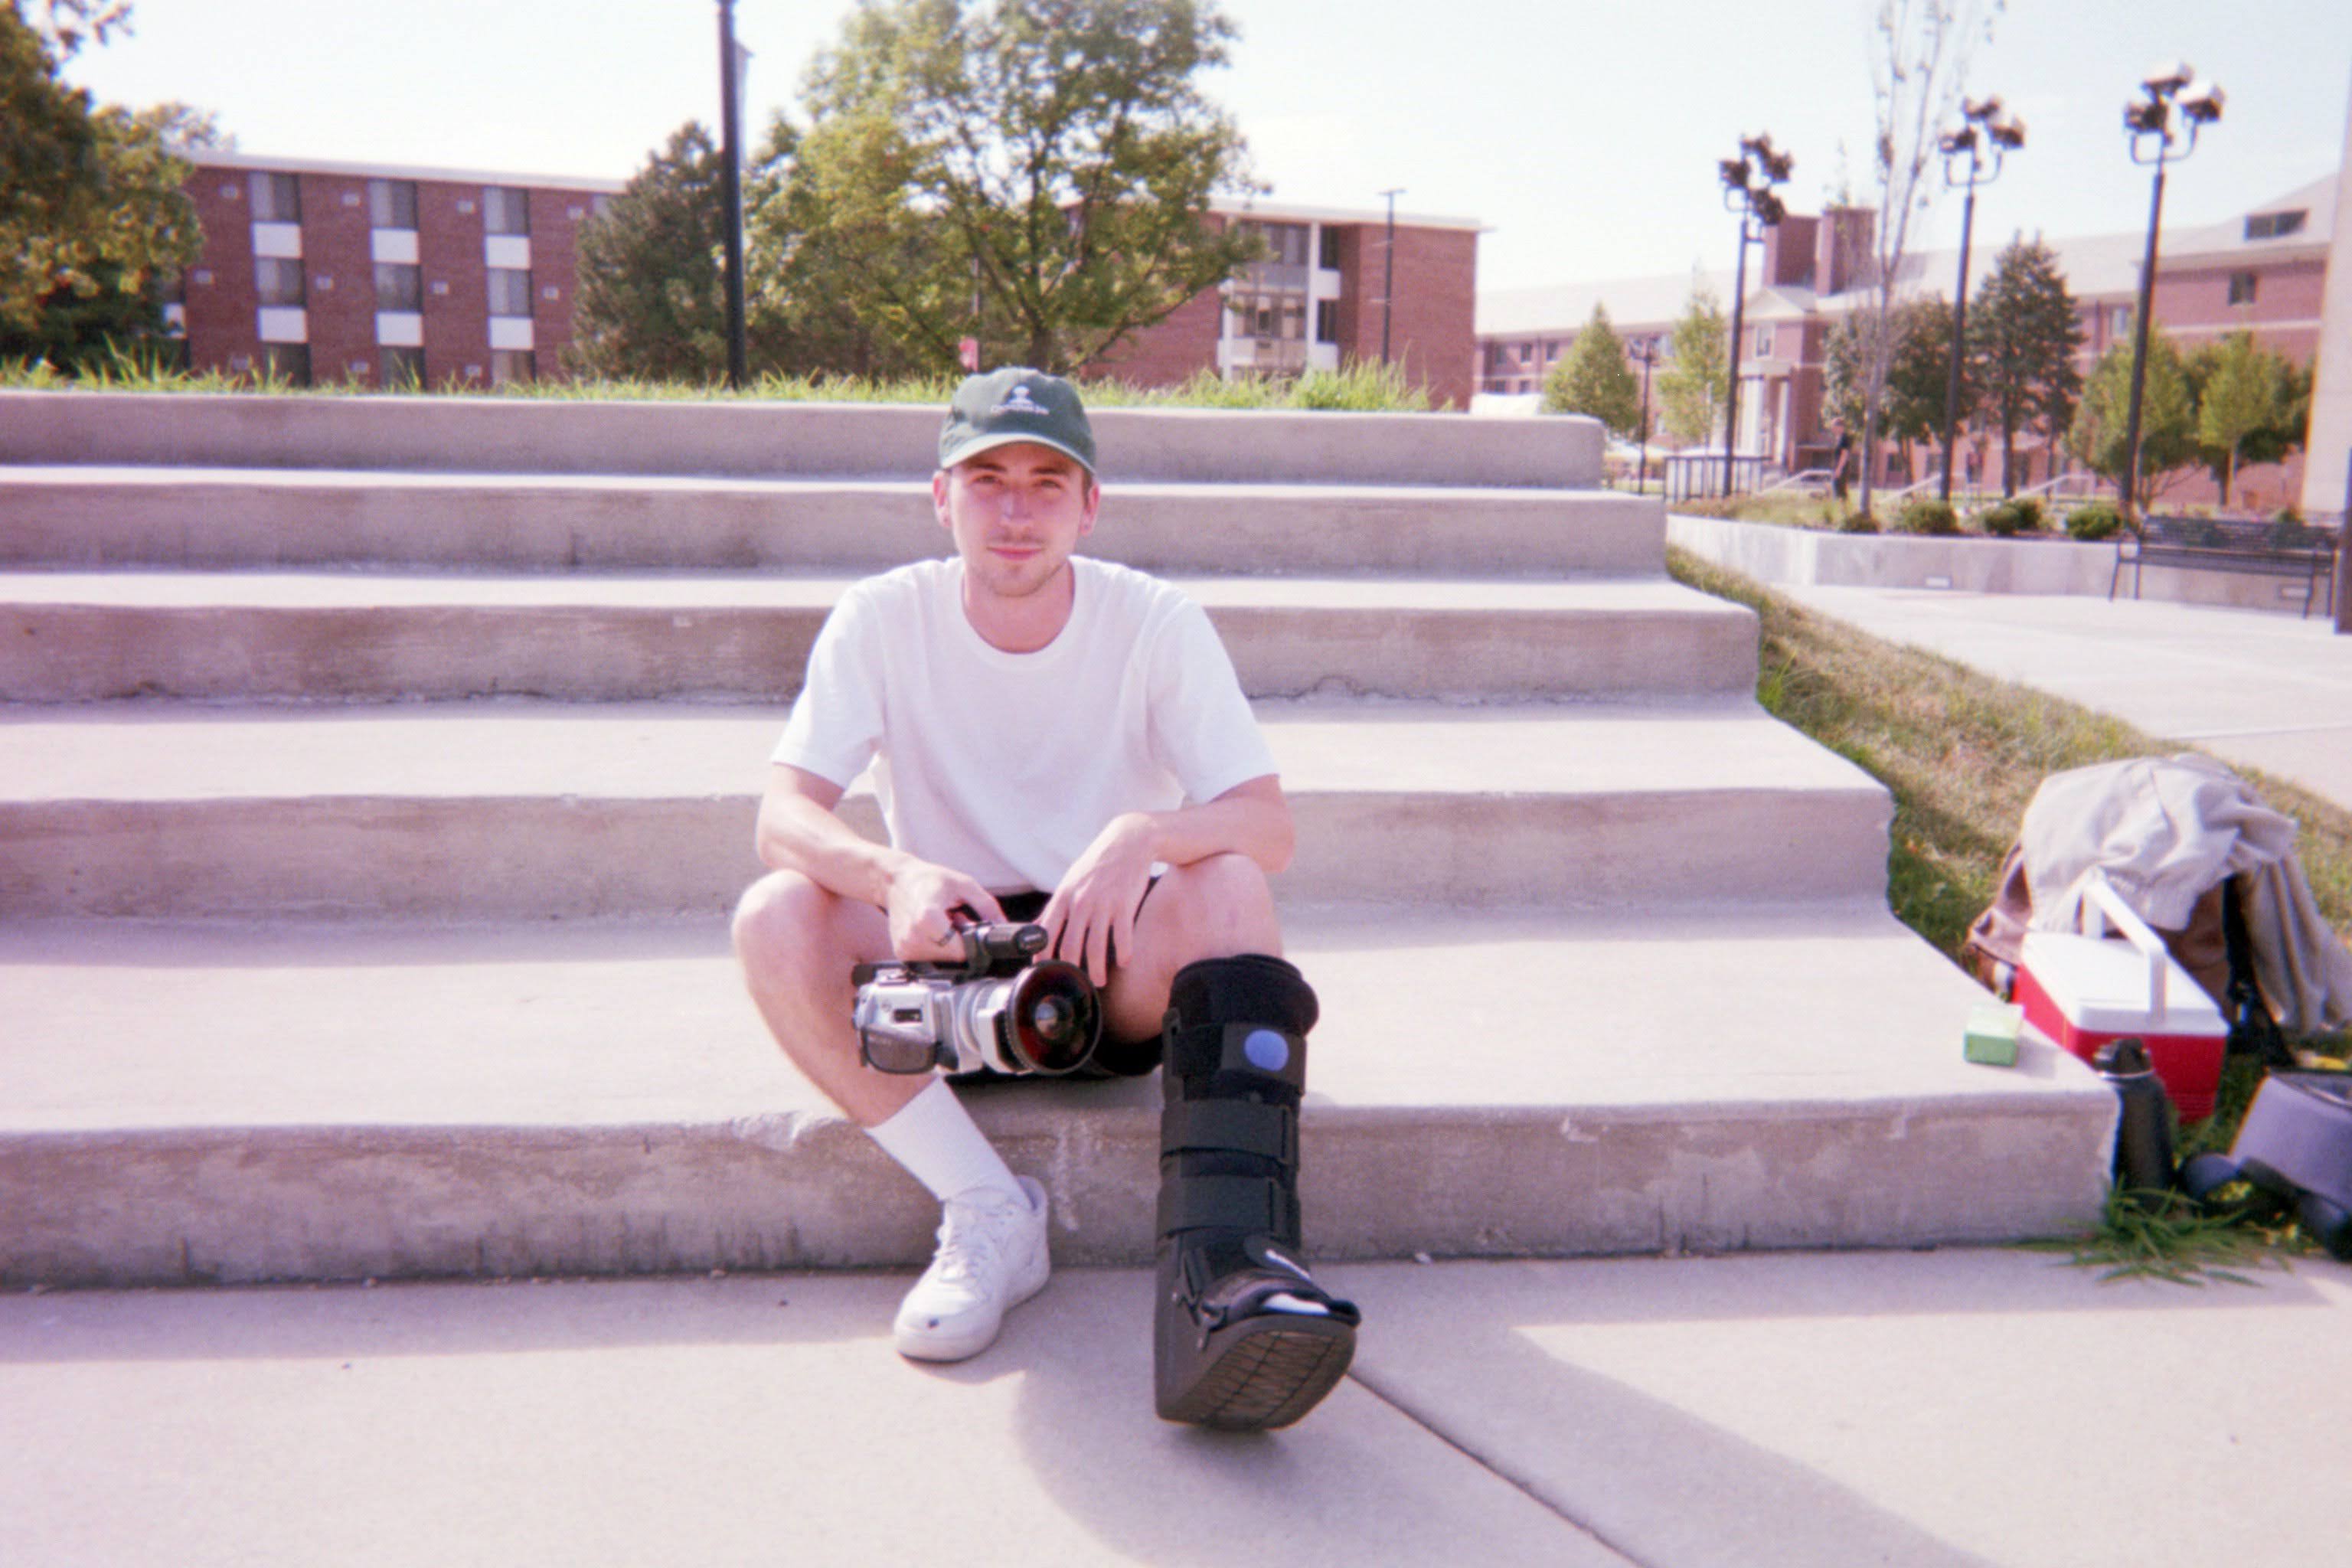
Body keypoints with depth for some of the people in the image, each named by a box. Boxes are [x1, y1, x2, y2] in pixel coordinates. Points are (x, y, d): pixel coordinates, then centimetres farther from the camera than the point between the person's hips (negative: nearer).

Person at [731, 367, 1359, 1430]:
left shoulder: (1157, 622, -8)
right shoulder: (881, 621, -6)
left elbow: (1268, 827, -15)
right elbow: (783, 814, -15)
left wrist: (1143, 837, -36)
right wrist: (895, 875, -37)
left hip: (1121, 975, -1)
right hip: (949, 956, 1)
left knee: (1226, 884, -31)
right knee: (775, 915, -25)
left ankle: (1228, 1258, -40)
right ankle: (989, 1212, -18)